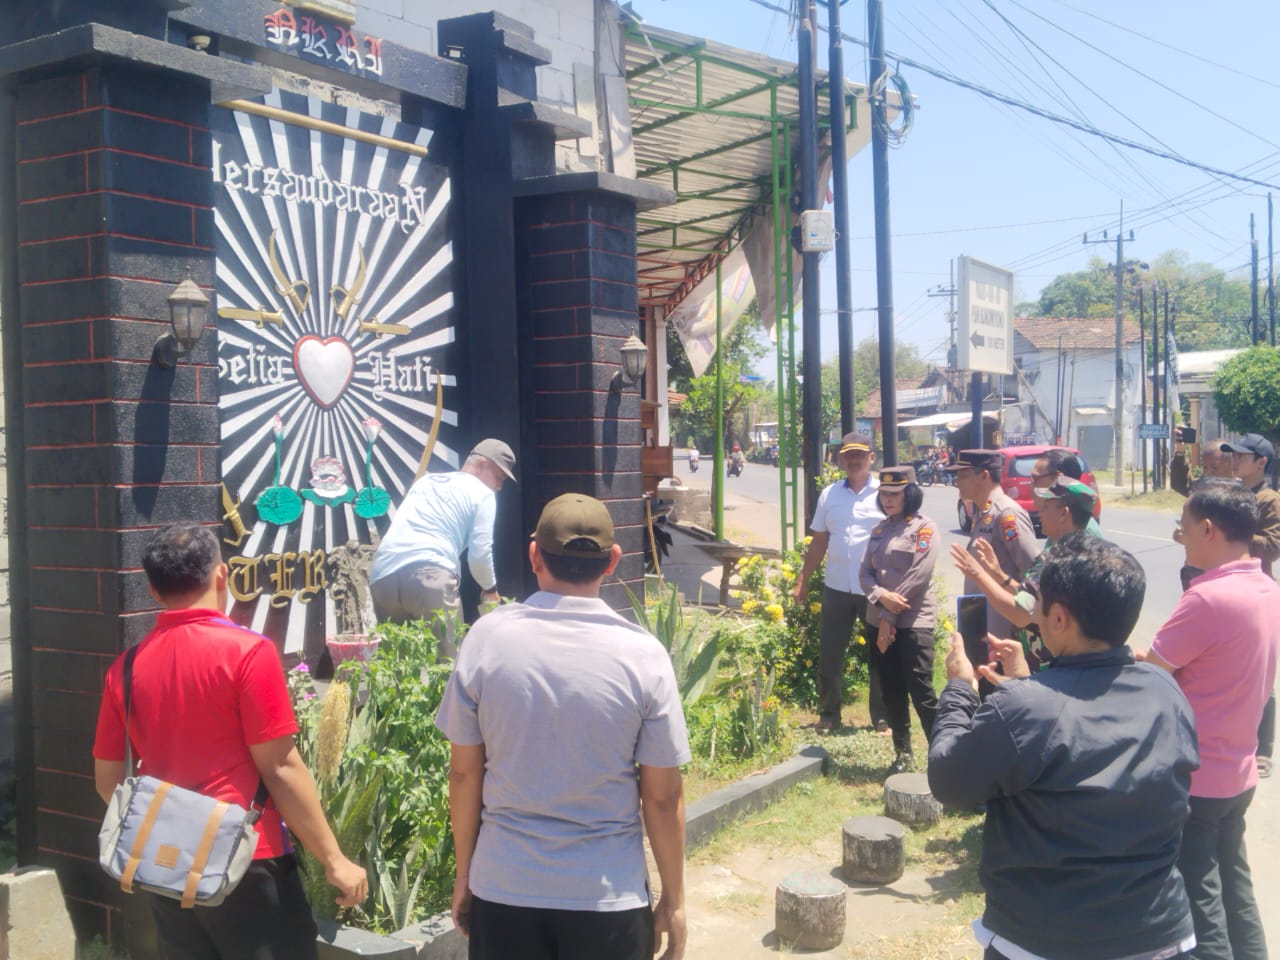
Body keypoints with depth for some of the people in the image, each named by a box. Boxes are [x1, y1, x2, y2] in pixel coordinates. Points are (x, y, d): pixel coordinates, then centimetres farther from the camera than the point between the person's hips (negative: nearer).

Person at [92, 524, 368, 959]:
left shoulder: (126, 668, 2)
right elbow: (280, 769, -14)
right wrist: (333, 860, -7)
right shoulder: (247, 651, -13)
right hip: (245, 865, -5)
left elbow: (108, 780, 9)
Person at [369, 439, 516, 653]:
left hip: (382, 577, 6)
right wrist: (490, 589, 21)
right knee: (448, 658, 0)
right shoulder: (482, 493, 10)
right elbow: (479, 553, 4)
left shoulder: (426, 481, 28)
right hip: (429, 574, -6)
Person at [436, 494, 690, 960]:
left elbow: (464, 772, -2)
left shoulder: (487, 638, -8)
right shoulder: (643, 655, -11)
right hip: (608, 897, -1)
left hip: (504, 889, 1)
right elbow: (663, 796, -7)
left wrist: (464, 873, 11)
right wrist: (673, 902, 5)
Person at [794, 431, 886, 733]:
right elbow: (819, 541, 11)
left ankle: (882, 716, 22)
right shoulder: (829, 494, 7)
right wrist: (802, 580, 8)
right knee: (829, 654, 7)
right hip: (836, 587, 3)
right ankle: (828, 714, 20)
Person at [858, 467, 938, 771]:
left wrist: (890, 616, -13)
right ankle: (903, 753, 22)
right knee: (891, 692, 11)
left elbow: (918, 575, -15)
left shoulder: (924, 527, -7)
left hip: (914, 621, -7)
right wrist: (881, 596, -15)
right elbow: (865, 572, 7)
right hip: (880, 621, 7)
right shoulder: (880, 531, 14)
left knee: (921, 691, -8)